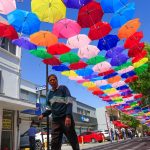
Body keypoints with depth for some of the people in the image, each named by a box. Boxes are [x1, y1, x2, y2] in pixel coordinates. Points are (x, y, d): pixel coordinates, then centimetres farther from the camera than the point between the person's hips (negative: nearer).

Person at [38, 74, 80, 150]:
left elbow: (69, 103, -7)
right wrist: (43, 115, 6)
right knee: (54, 143, -2)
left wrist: (68, 116, -20)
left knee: (73, 140, 0)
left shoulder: (63, 88, 3)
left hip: (66, 118, -4)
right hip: (55, 120, 5)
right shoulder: (49, 94, 18)